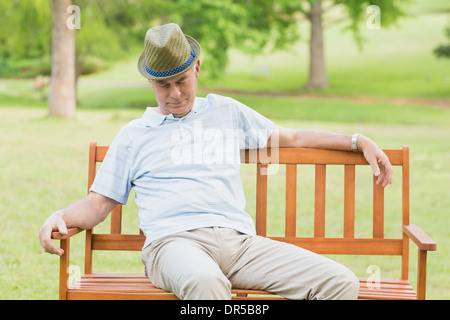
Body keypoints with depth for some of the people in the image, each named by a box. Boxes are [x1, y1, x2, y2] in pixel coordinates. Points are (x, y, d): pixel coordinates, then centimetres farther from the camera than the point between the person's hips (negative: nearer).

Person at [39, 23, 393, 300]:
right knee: (205, 282, -44)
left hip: (240, 240, 3)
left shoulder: (225, 111, 28)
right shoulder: (134, 135, 23)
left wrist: (359, 141, 29)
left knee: (341, 282, -23)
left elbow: (293, 138, 36)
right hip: (174, 240, -3)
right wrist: (60, 216, -2)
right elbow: (98, 204, 20)